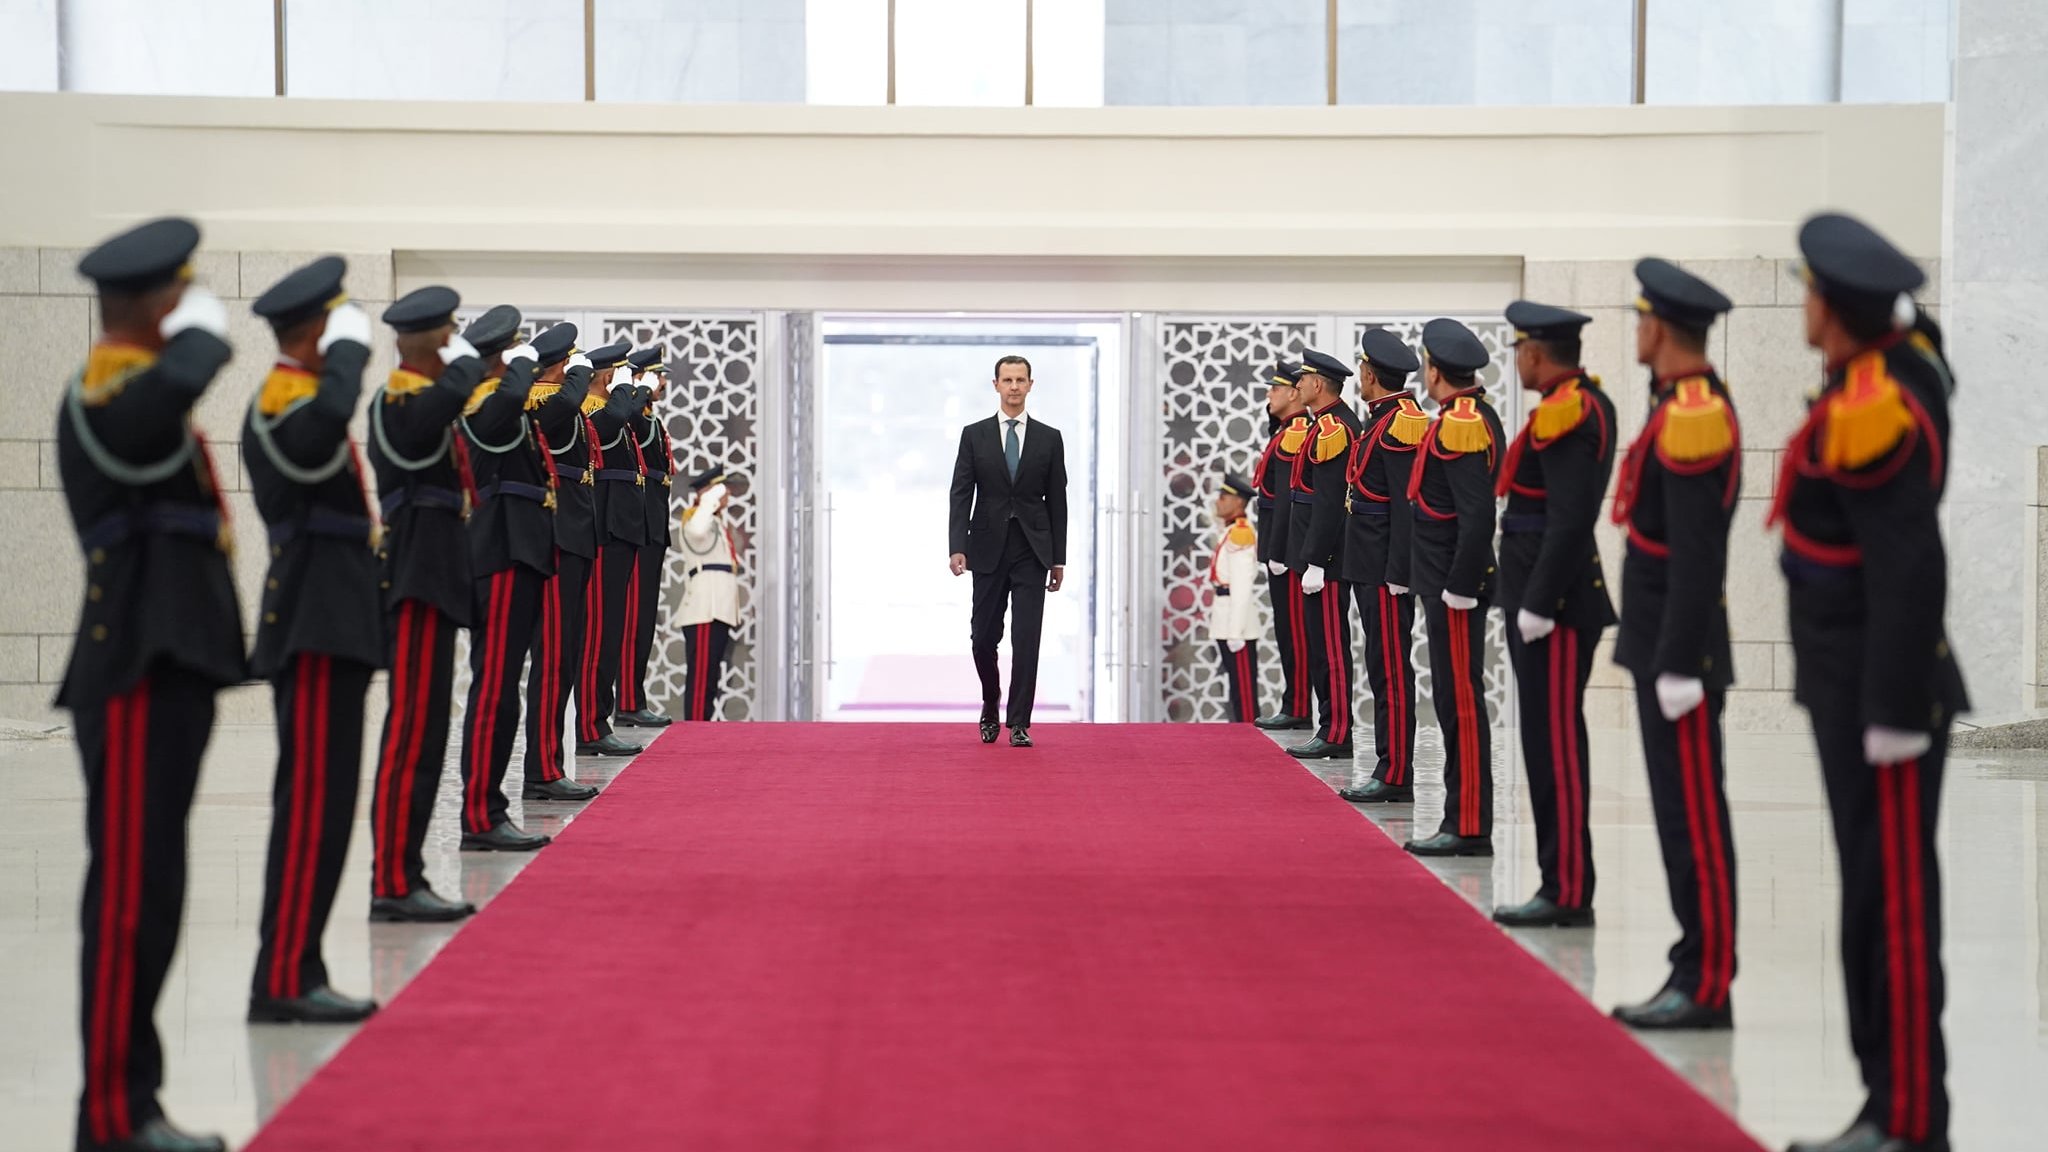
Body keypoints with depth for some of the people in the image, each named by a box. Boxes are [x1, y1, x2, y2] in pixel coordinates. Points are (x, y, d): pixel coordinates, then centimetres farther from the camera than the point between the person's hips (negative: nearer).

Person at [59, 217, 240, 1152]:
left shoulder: (139, 391, 19)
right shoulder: (107, 394, -13)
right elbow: (175, 386, -37)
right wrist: (204, 332, -16)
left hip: (166, 666, 10)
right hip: (137, 670, -10)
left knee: (146, 892, 12)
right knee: (132, 891, -8)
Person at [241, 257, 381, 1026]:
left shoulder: (293, 397, 19)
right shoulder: (282, 401, -14)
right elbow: (323, 426, -39)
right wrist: (349, 351, -24)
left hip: (326, 622, 11)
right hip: (317, 625, -11)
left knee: (317, 802, 11)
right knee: (314, 800, -11)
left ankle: (292, 975, 15)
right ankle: (285, 981, -9)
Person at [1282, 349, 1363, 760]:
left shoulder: (1332, 428, -16)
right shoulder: (1335, 422, 16)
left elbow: (1328, 502, -21)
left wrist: (1314, 563, -22)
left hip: (1325, 559, -11)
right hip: (1321, 556, 11)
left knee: (1329, 646, -7)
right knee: (1324, 644, 12)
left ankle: (1336, 734, -4)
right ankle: (1333, 730, 16)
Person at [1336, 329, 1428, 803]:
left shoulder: (1401, 425, -15)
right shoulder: (1381, 420, 15)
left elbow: (1407, 505, -20)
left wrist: (1398, 574, -21)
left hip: (1385, 570, -10)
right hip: (1371, 567, 10)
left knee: (1391, 670, -7)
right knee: (1384, 669, 11)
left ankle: (1395, 776, -4)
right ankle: (1391, 770, 15)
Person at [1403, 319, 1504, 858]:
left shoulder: (1459, 424, -17)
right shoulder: (1477, 415, 14)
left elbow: (1476, 515, -23)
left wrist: (1457, 589, -21)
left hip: (1453, 586, -10)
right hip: (1453, 581, 10)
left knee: (1461, 702, -7)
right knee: (1456, 699, 12)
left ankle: (1470, 828, -4)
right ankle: (1464, 822, 16)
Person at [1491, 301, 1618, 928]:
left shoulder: (1565, 413, -16)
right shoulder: (1590, 401, 14)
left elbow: (1568, 520, -23)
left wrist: (1537, 606, -21)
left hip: (1555, 604, -10)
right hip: (1554, 598, 10)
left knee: (1554, 746, -6)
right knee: (1552, 743, 13)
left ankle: (1568, 893, -3)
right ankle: (1565, 886, 18)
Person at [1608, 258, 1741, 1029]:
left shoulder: (1690, 417, -18)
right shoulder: (1696, 402, 13)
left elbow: (1696, 556, -22)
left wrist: (1678, 667, -21)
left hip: (1678, 650, -10)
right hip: (1664, 645, 10)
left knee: (1693, 819, -5)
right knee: (1684, 814, 12)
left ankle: (1707, 989, -1)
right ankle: (1697, 973, 18)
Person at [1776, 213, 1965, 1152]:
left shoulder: (1872, 412, -21)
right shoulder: (1902, 365, 7)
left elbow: (1910, 572, -24)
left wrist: (1895, 713, -23)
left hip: (1881, 697, -10)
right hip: (1852, 689, 10)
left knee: (1891, 900, -5)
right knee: (1876, 893, 14)